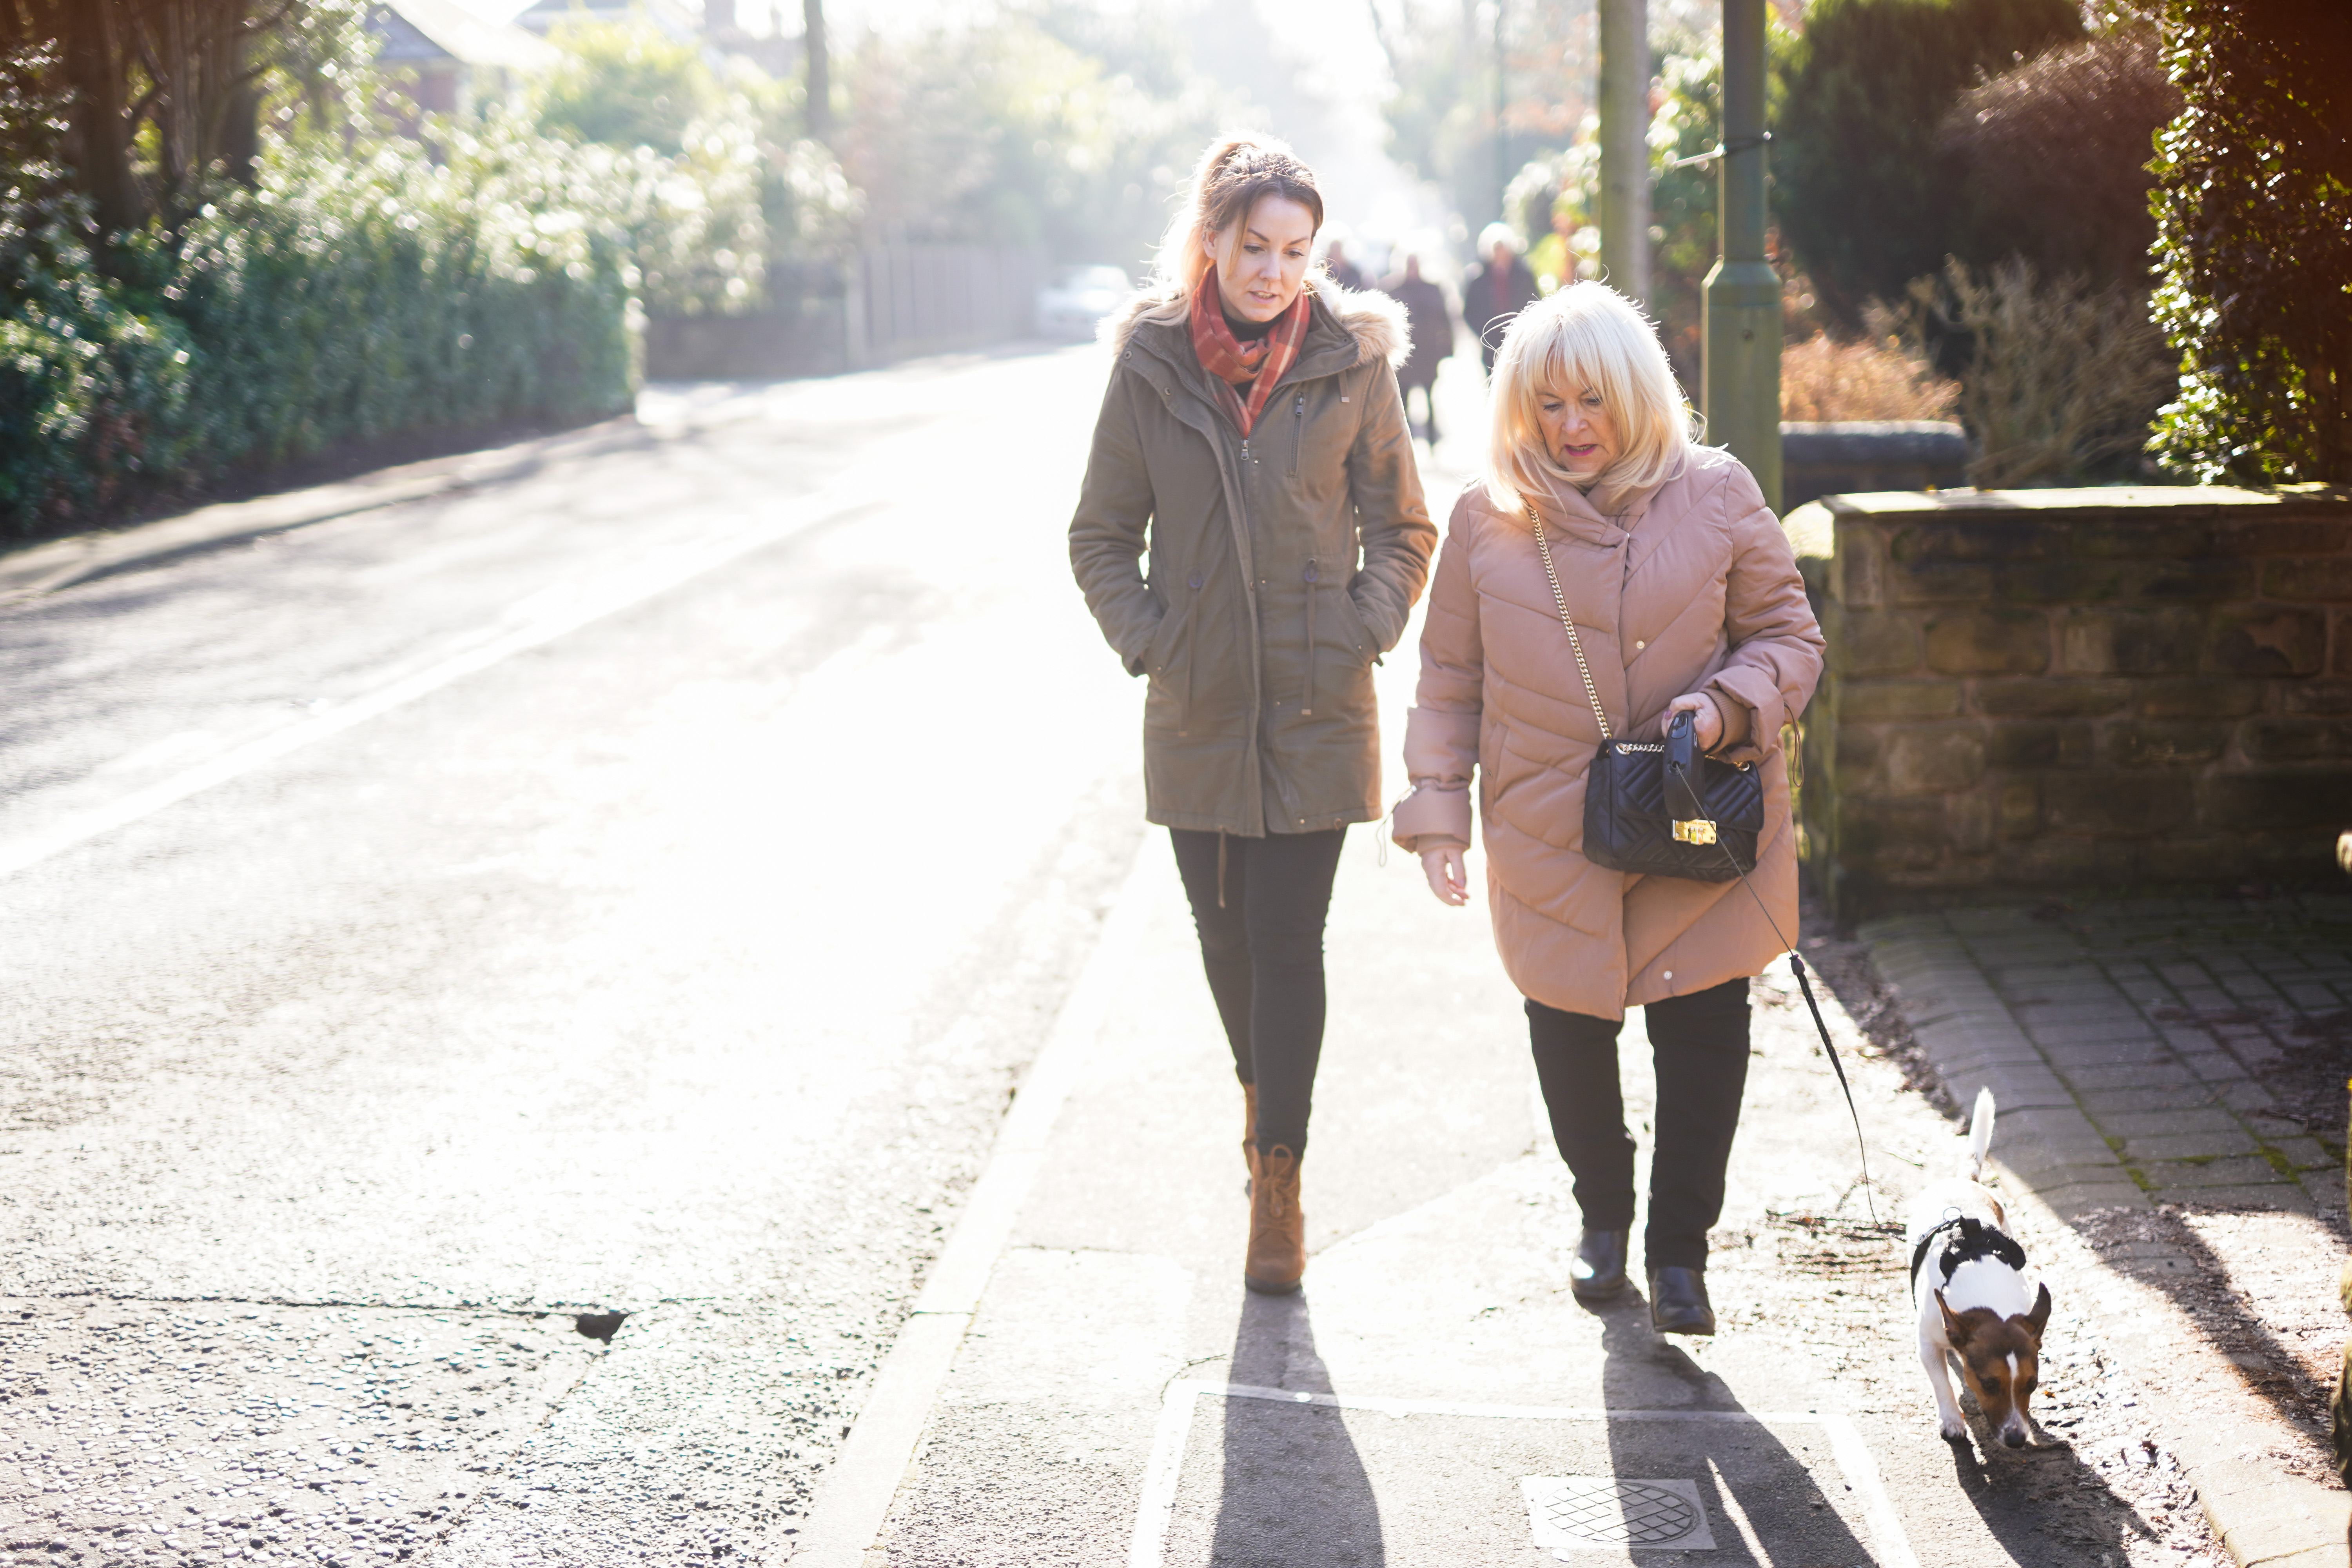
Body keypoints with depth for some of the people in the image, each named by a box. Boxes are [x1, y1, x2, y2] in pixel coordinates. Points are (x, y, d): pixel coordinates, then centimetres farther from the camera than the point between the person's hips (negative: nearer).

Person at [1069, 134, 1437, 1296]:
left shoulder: (1350, 363, -3)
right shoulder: (1151, 364, -2)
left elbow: (1402, 530, 6)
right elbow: (1100, 538, 7)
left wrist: (1362, 634, -6)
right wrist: (1148, 641, -5)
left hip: (1317, 710, -2)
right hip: (1198, 710, 2)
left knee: (1289, 941, -5)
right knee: (1222, 930, 13)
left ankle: (1278, 1181, 4)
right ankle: (1261, 1086, 42)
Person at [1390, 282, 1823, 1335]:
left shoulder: (1715, 497, -3)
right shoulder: (1486, 519, -1)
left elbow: (1790, 637, 5)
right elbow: (1448, 681, 7)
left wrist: (1731, 702, -15)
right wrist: (1437, 813, 0)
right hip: (1550, 843, 1)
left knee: (1702, 1036, -1)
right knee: (1570, 1040, 11)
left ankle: (1679, 1251, 17)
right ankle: (1603, 1217, 36)